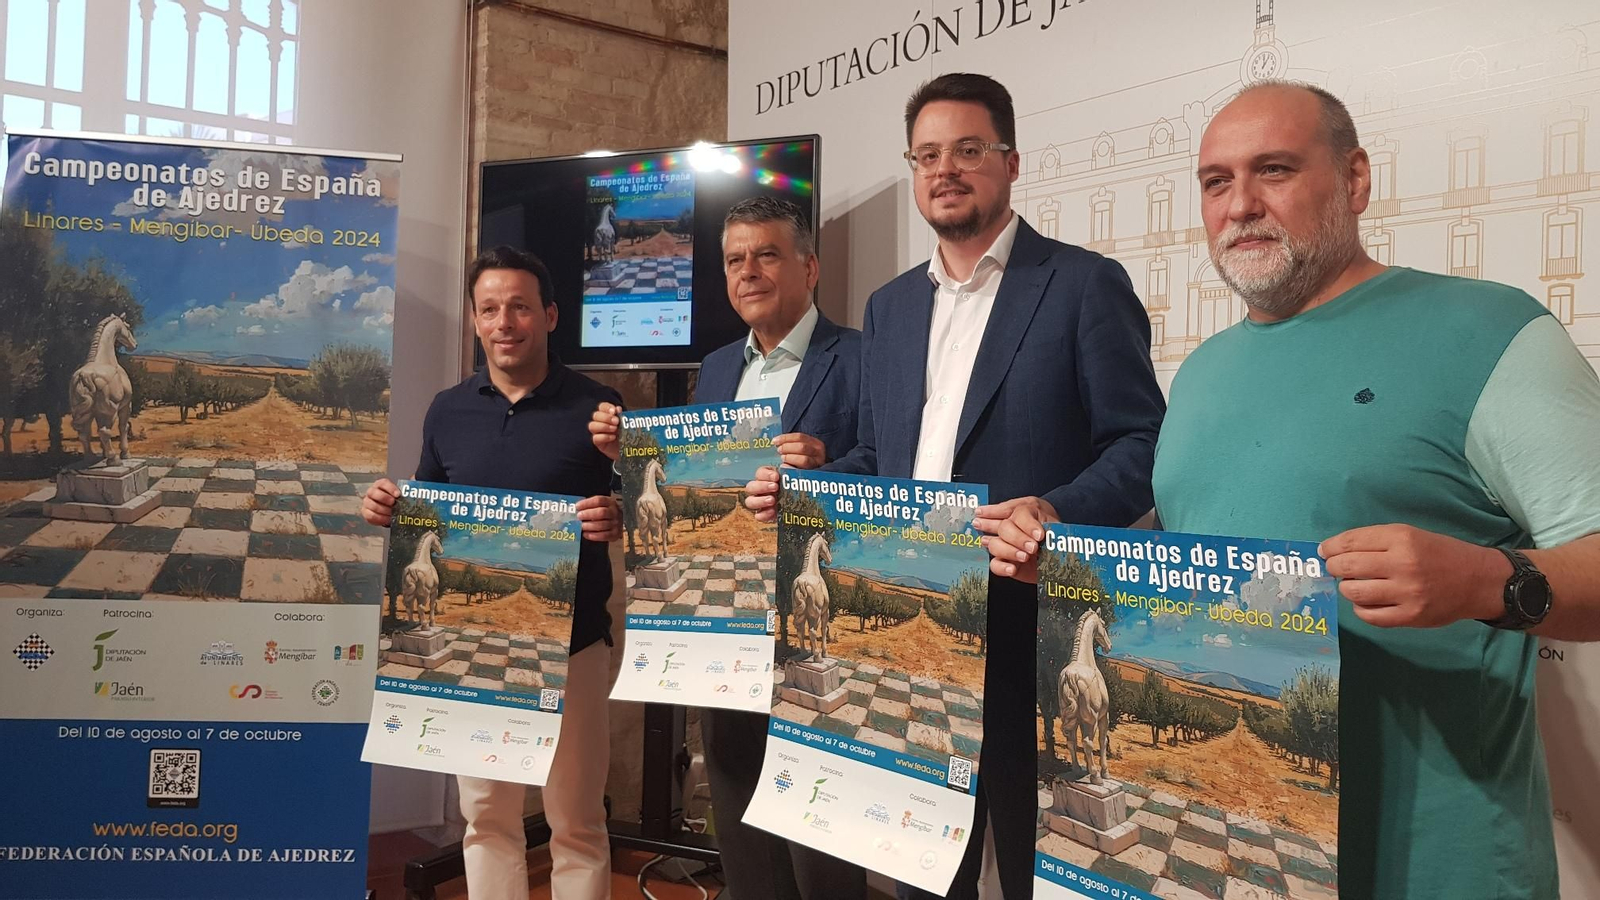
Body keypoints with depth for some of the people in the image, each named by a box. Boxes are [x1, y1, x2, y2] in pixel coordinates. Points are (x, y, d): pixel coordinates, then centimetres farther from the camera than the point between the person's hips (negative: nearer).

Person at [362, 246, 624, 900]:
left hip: (570, 643, -3)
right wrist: (388, 508, -4)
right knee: (486, 815, 14)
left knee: (576, 822, 7)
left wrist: (618, 520, -24)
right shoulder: (448, 410, 7)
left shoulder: (596, 406, -5)